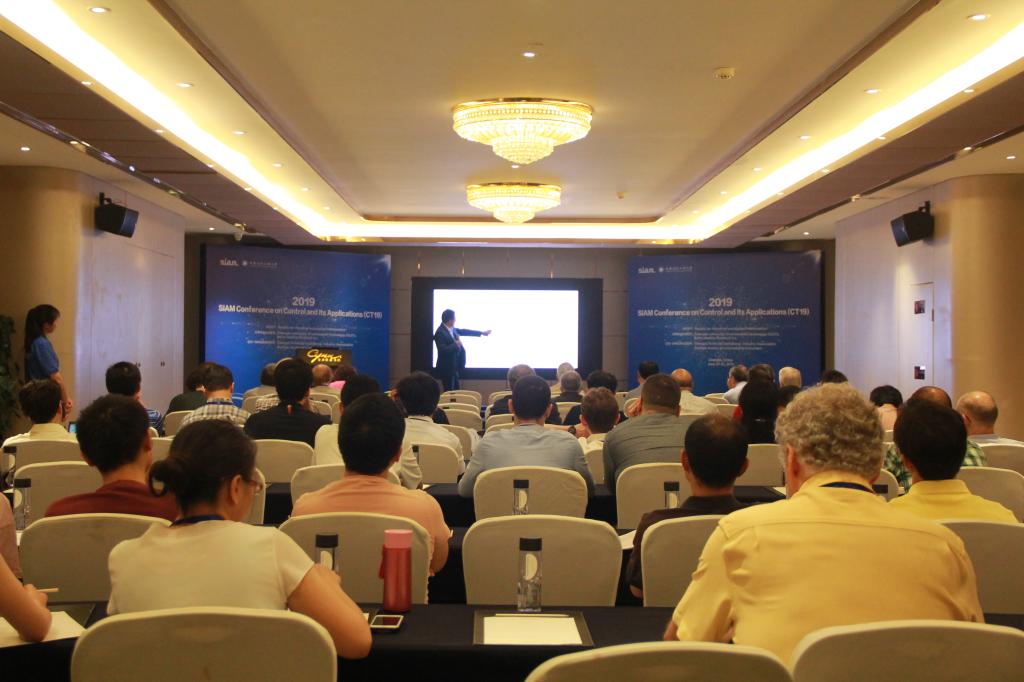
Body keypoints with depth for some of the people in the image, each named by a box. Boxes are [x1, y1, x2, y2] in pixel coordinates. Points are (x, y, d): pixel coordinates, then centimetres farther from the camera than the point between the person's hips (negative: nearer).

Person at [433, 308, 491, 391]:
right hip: (446, 369, -9)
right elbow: (443, 350, -28)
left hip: (453, 367, 9)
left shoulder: (451, 329, 5)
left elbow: (462, 331, 19)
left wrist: (482, 333, 25)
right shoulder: (440, 333, -21)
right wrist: (456, 344, -19)